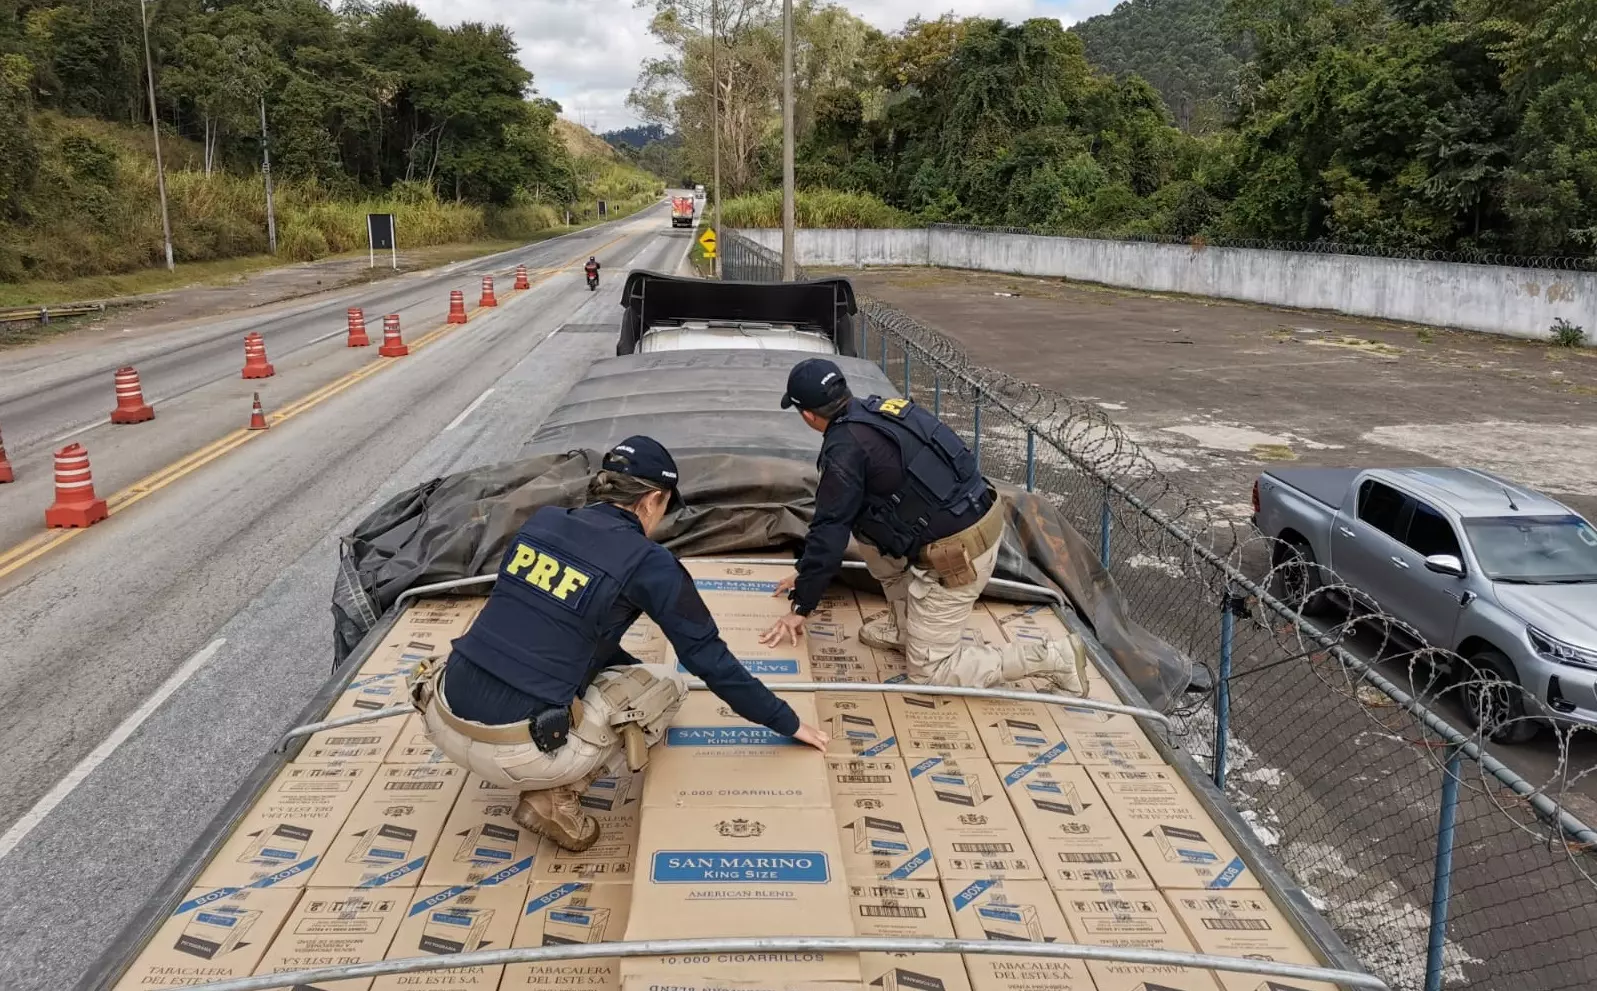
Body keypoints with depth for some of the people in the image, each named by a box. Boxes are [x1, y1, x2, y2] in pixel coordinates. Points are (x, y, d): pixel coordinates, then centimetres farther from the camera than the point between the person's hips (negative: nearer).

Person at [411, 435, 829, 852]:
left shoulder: (541, 522, 12)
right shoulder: (647, 562, -5)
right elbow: (710, 658, 1)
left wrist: (634, 669, 40)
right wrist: (788, 723, 14)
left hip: (444, 721, 6)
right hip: (514, 751, -6)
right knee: (665, 685, 16)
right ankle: (554, 795, 2)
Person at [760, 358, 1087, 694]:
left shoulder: (845, 448, -14)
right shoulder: (877, 411, 13)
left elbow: (829, 532, -11)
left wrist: (800, 607, 0)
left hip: (958, 555, -9)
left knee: (928, 670, 5)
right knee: (866, 523, 21)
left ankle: (1053, 658, 1)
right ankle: (905, 627, 26)